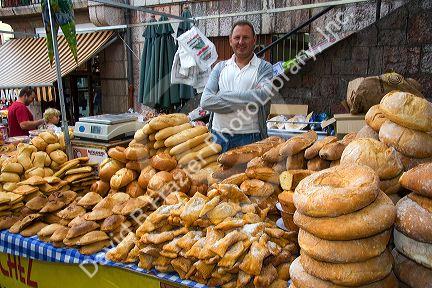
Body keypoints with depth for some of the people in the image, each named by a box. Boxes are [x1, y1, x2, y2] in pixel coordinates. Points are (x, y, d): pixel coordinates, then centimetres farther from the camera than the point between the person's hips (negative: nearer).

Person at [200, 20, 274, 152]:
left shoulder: (264, 67, 4)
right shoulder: (220, 67, 12)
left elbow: (263, 95, -16)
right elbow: (205, 101, -2)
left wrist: (223, 95, -10)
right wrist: (245, 101, -10)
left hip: (250, 137, -2)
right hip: (219, 135, 2)